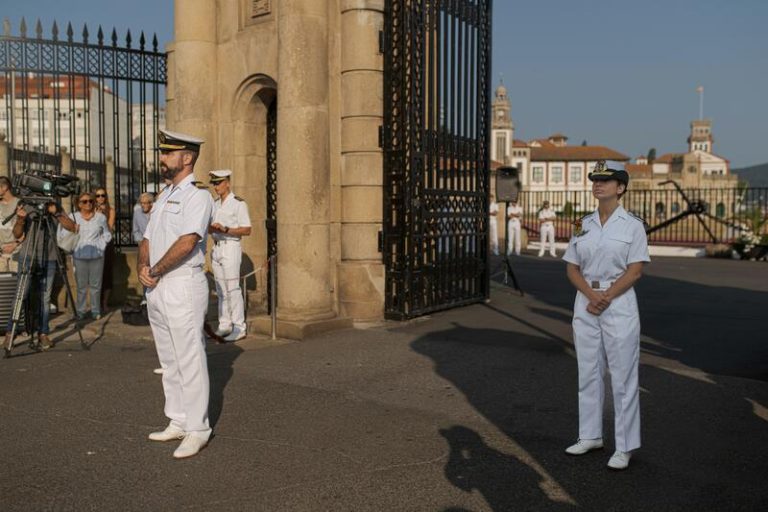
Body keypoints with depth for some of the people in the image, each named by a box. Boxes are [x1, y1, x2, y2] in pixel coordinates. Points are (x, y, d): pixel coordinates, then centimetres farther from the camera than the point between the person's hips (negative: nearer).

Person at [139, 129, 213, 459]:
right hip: (156, 289, 9)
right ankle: (178, 423, 25)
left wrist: (156, 271, -13)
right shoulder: (164, 197, 18)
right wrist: (143, 267, -2)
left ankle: (197, 430, 4)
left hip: (182, 286, -9)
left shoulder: (197, 196, -10)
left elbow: (187, 242, -23)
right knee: (169, 361, 15)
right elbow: (147, 240, 18)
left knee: (190, 361, -4)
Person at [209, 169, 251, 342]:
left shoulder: (238, 203, -7)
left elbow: (247, 230, -11)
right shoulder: (215, 204, 15)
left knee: (233, 289, -9)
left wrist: (225, 229, -21)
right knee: (221, 289, 8)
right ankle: (225, 324, 14)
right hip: (216, 248, 7)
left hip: (230, 248, -7)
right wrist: (210, 229, -2)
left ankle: (239, 328, -6)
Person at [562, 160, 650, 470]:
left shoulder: (632, 225, -3)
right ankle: (590, 436, 25)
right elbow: (572, 268, 7)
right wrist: (591, 294, -10)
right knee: (588, 373, 12)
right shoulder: (584, 225, 9)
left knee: (623, 377, -1)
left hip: (619, 304, -5)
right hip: (585, 304, 5)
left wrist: (606, 298, -16)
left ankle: (625, 446, 9)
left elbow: (635, 271, -9)